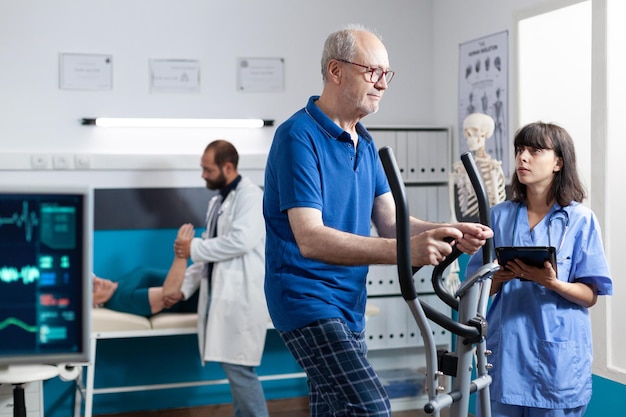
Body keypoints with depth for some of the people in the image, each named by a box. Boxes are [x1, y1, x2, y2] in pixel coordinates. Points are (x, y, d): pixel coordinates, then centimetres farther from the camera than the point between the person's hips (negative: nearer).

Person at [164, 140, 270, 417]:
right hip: (222, 294, 9)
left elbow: (241, 241, -23)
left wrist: (194, 248, -12)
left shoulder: (250, 196, -9)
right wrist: (183, 286, 12)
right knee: (234, 367, 11)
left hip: (242, 296, -9)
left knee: (238, 368, -9)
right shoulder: (218, 200, 18)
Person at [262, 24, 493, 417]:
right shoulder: (299, 136, -16)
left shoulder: (365, 142, 12)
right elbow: (310, 238, -26)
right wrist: (403, 252, -36)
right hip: (308, 298, -9)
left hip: (348, 303, 9)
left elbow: (389, 220, 8)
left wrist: (449, 233, -12)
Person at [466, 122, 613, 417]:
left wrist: (551, 282, -20)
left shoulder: (580, 220, -3)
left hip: (558, 357, -2)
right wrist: (499, 277, -13)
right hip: (506, 352, 2)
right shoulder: (500, 216, 5)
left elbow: (590, 296, -3)